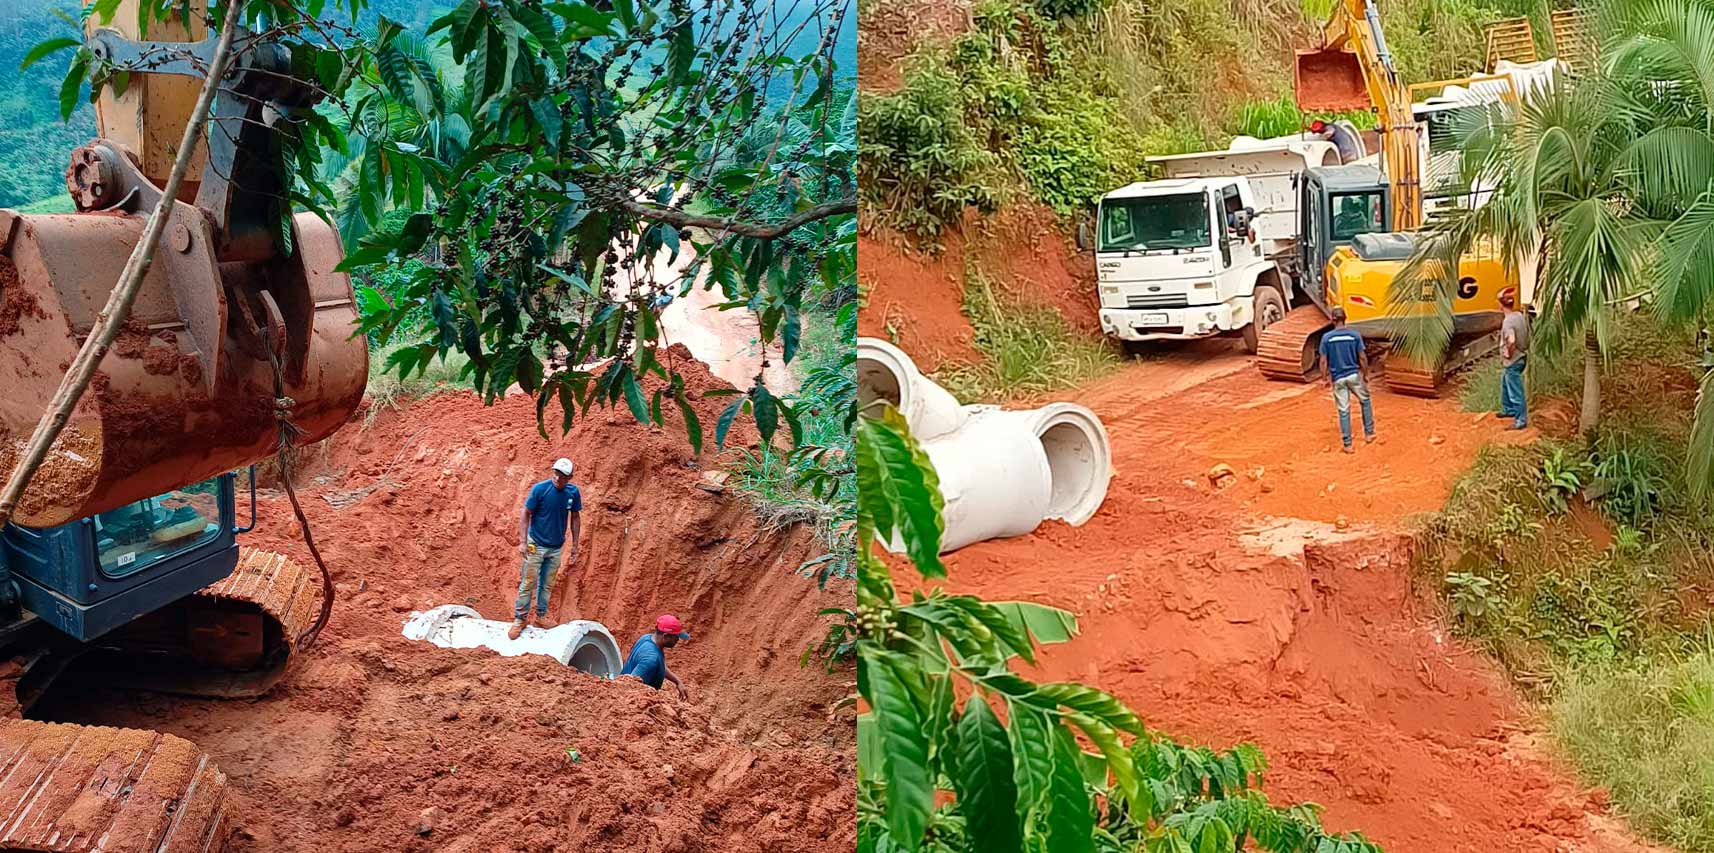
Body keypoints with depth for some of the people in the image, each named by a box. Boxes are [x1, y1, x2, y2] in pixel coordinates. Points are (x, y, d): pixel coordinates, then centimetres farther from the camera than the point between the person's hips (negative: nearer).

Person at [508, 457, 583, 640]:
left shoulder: (573, 493, -7)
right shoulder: (540, 489, -18)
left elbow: (574, 518, 5)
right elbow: (526, 513, -10)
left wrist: (575, 545, 6)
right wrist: (523, 541, -14)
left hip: (556, 547, 4)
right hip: (536, 544, -4)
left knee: (547, 584, 14)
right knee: (528, 583, 0)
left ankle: (541, 617, 27)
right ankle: (520, 619, 9)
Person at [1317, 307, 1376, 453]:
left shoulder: (1326, 337, -6)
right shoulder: (1354, 335, -6)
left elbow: (1323, 361, -5)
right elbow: (1363, 358, -3)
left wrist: (1325, 378, 5)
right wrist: (1365, 375, 9)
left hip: (1337, 378, 0)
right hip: (1354, 375, 0)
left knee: (1343, 411, 4)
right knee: (1365, 400, 23)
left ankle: (1347, 444, 7)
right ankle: (1369, 433, 26)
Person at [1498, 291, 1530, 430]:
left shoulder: (1508, 321, -24)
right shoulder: (1520, 316, 3)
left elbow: (1511, 342, -36)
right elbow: (1527, 335, 14)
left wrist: (1509, 354, -19)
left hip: (1513, 361, -10)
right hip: (1521, 356, 10)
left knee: (1515, 392, -1)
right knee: (1505, 382, 28)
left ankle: (1521, 421, 5)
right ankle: (1508, 410, 41)